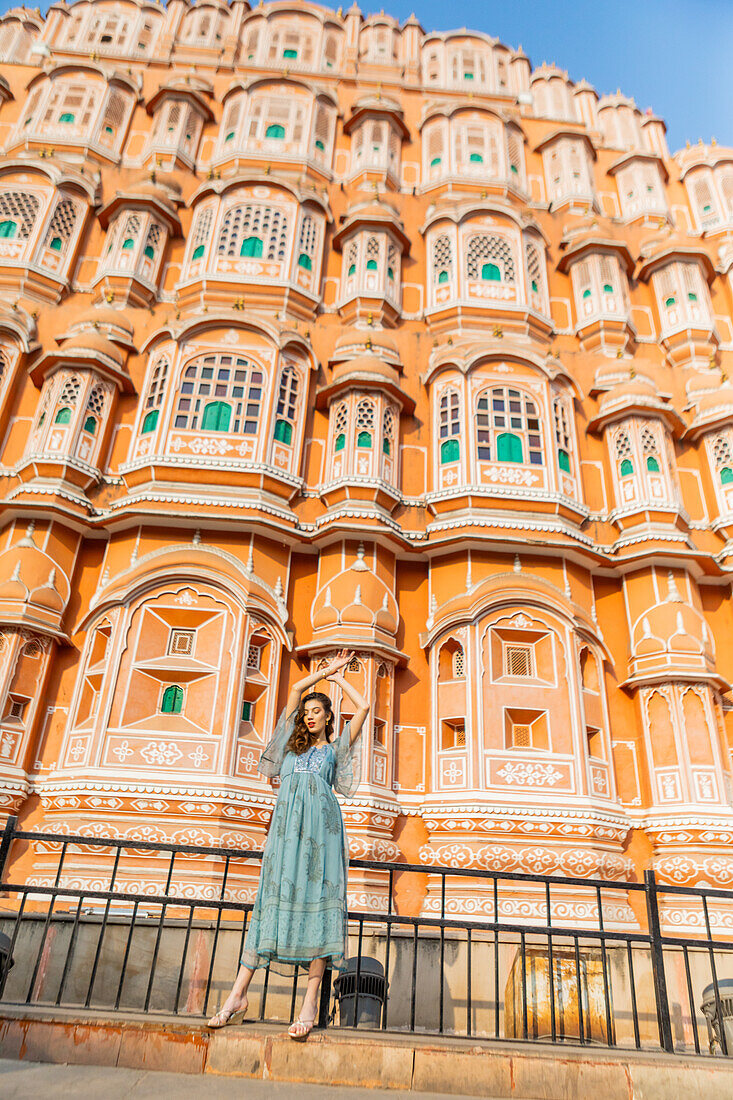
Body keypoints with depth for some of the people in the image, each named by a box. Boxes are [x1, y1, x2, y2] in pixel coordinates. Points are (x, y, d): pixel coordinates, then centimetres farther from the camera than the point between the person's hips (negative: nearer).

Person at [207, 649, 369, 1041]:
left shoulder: (336, 748, 20)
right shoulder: (292, 744, 24)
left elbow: (364, 707, 14)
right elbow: (296, 689, 19)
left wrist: (338, 678, 24)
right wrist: (327, 670, 25)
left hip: (321, 821, -2)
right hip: (287, 821, 2)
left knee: (318, 897, -10)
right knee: (274, 897, -5)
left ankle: (311, 1002, -11)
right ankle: (238, 994, -4)